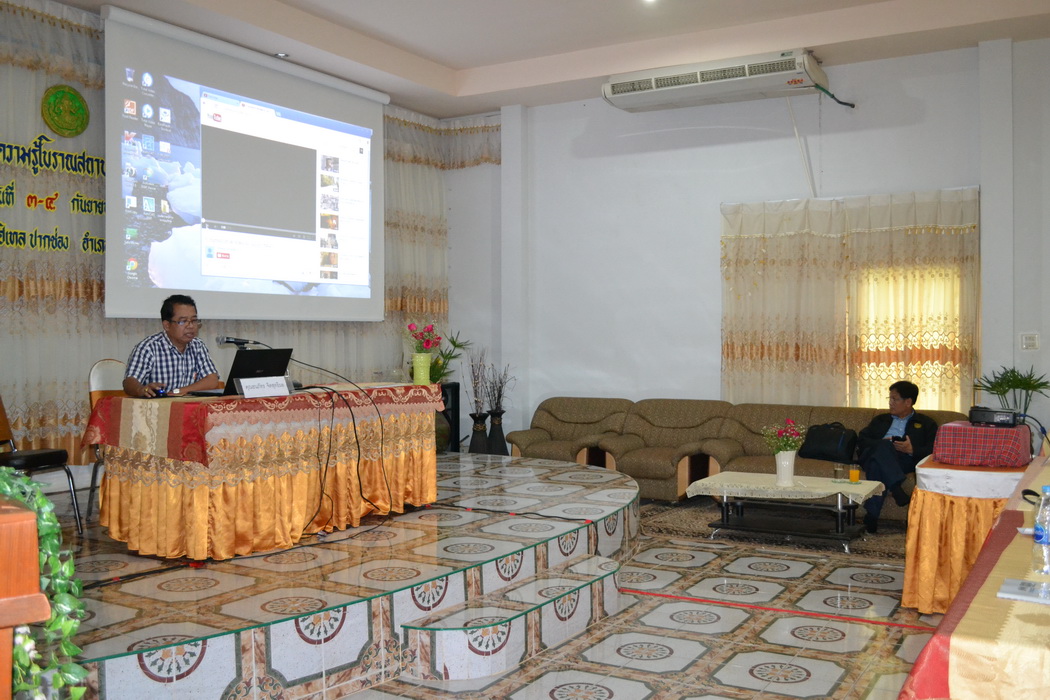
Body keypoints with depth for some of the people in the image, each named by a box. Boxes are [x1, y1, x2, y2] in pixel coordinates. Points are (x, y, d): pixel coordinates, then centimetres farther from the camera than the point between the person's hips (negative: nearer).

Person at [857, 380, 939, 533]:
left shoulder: (926, 423, 24)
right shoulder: (880, 420, 34)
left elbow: (933, 450, 7)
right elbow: (861, 440, 19)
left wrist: (912, 450, -14)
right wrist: (882, 443, -2)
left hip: (905, 460, -2)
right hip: (874, 455, 2)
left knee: (877, 464, -39)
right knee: (883, 447, -36)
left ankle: (872, 515, -44)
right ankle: (896, 488, -51)